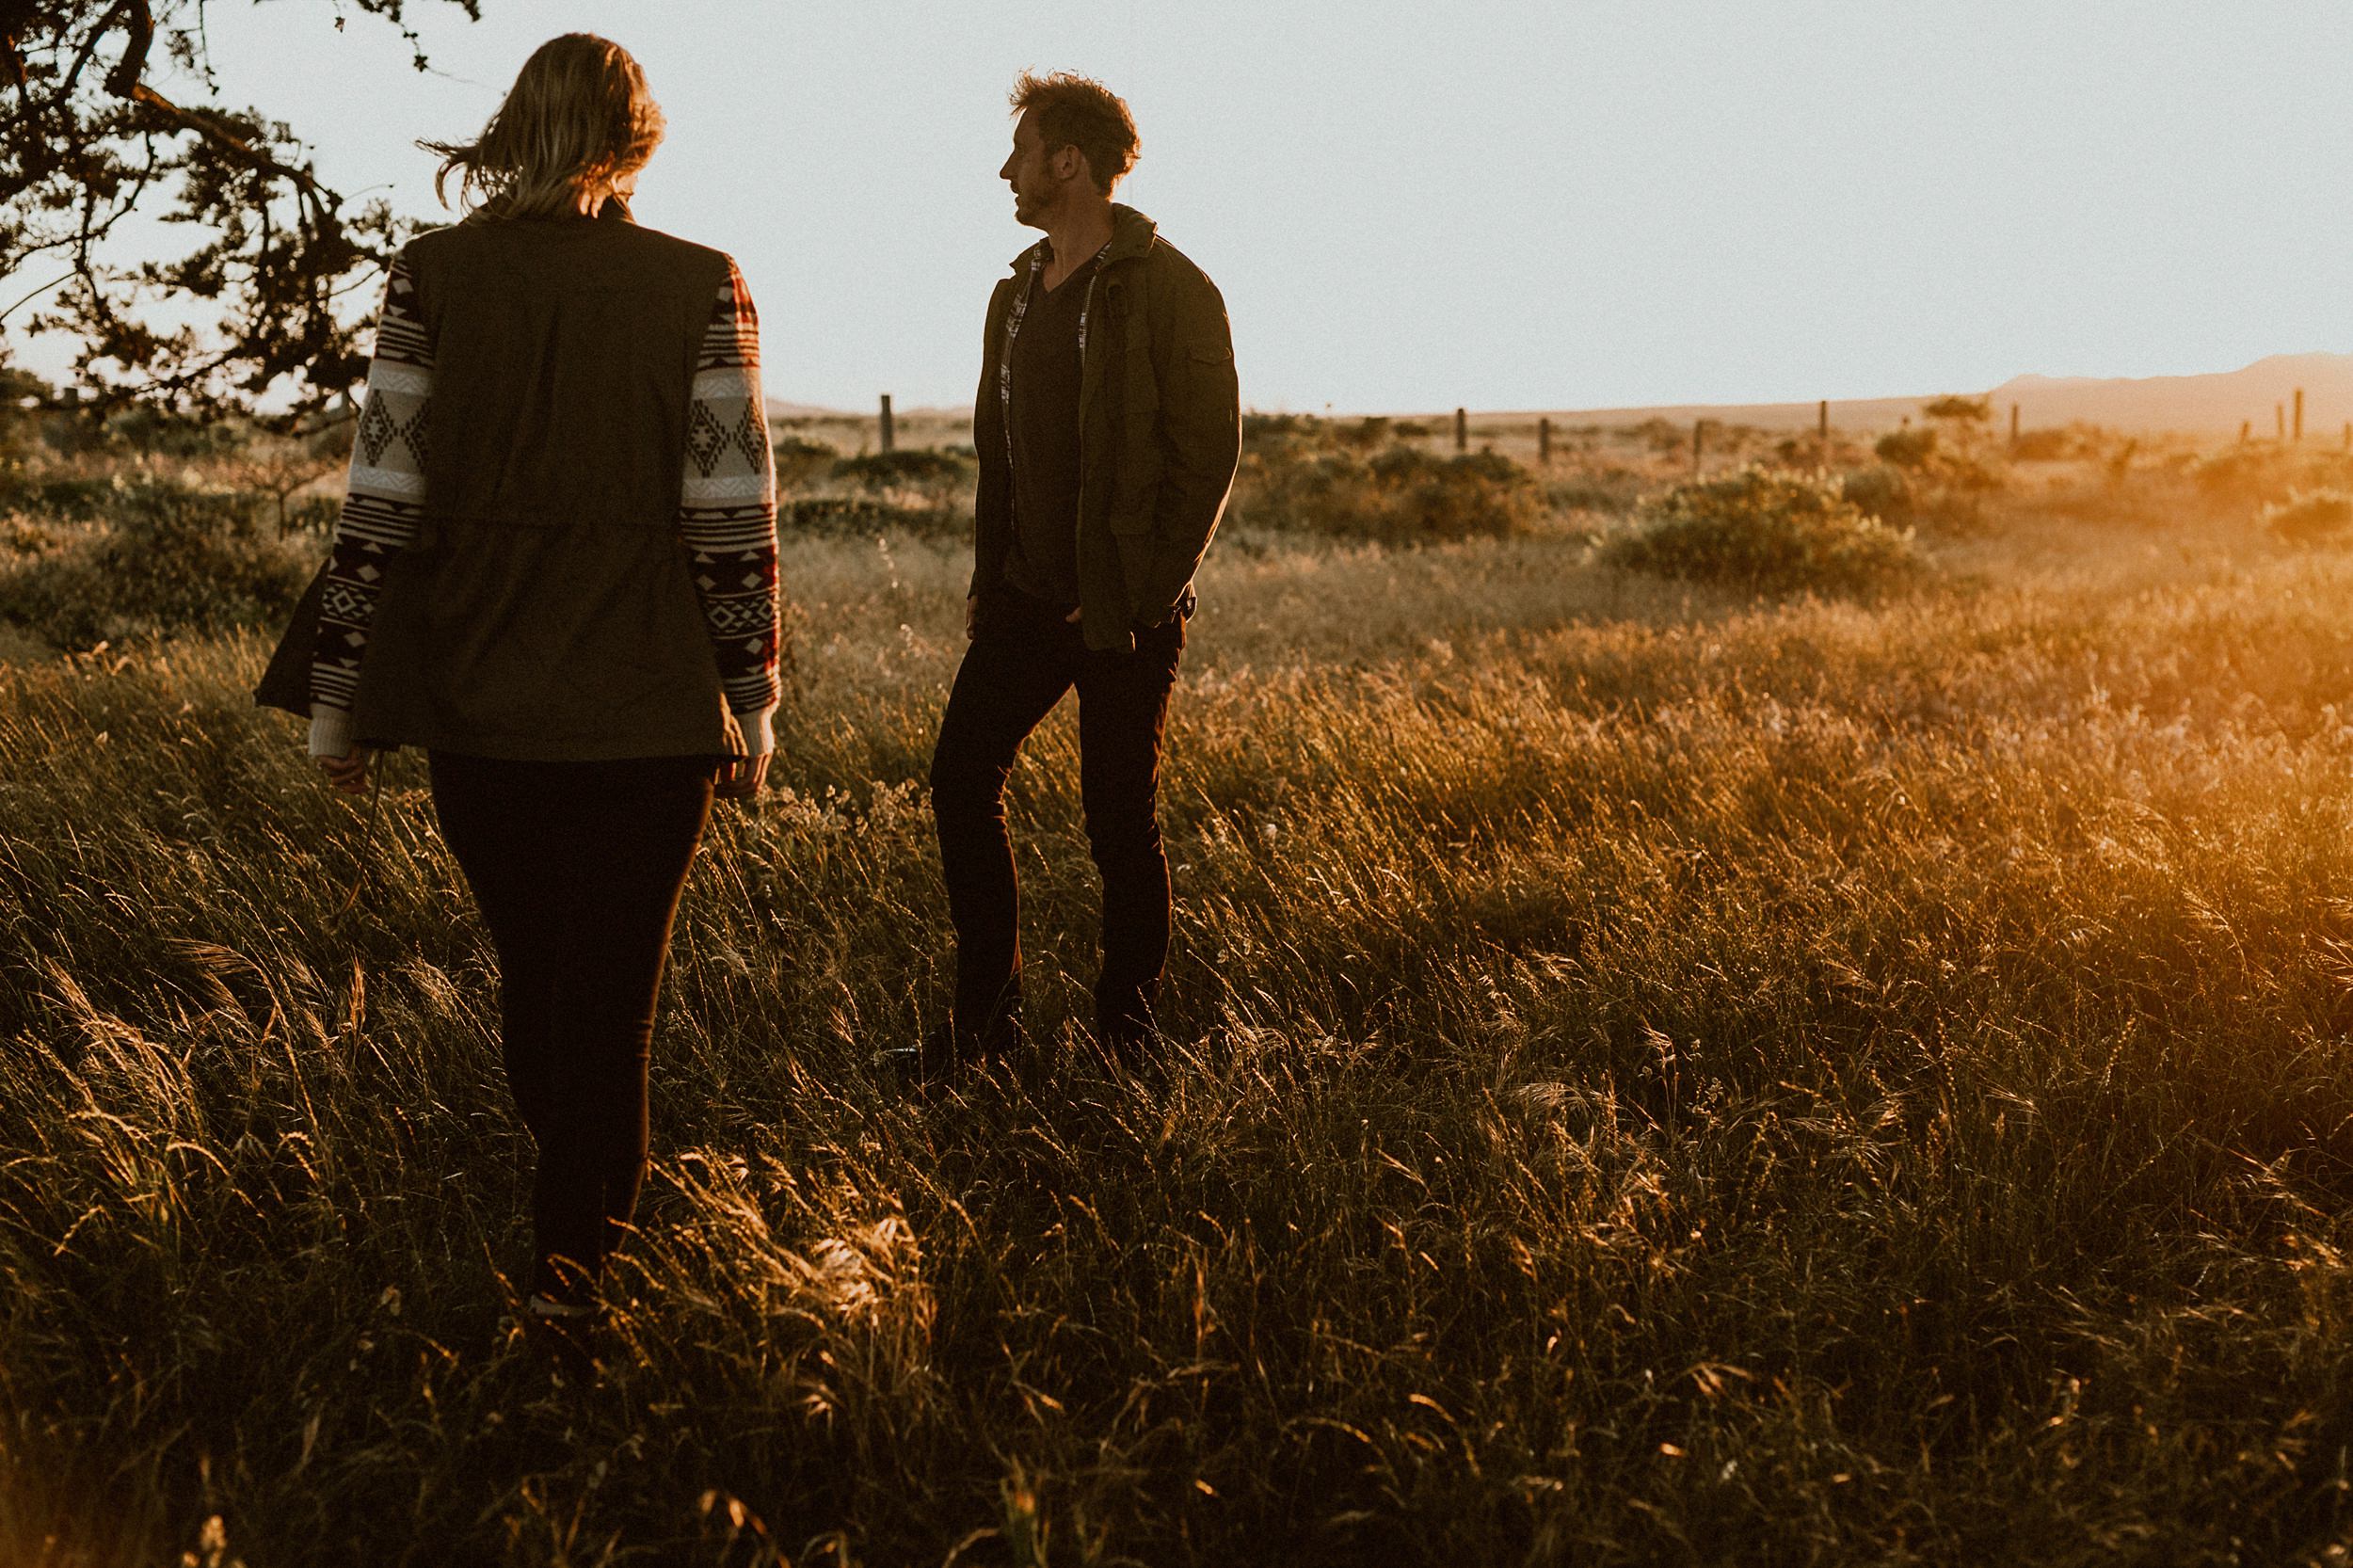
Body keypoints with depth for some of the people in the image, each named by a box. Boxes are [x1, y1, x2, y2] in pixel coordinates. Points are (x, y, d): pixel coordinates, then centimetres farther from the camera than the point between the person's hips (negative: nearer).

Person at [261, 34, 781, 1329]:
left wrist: (337, 695, 5)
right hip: (649, 709, -2)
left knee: (530, 968, 21)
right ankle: (576, 1247, 12)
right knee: (610, 985, 10)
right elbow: (734, 519, -7)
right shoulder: (700, 288, -5)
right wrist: (751, 702, 3)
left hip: (475, 701, 2)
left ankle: (570, 1198, 41)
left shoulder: (434, 275, -3)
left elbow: (380, 503, -4)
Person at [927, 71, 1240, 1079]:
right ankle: (988, 1014, 18)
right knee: (961, 780, 5)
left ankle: (1126, 1042, 15)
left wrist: (1147, 592, -16)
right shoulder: (1017, 294, 14)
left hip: (1123, 610, -7)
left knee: (1120, 823, 0)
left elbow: (1210, 452, -12)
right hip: (1027, 601, 7)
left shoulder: (1167, 291, -9)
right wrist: (986, 575, 10)